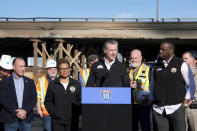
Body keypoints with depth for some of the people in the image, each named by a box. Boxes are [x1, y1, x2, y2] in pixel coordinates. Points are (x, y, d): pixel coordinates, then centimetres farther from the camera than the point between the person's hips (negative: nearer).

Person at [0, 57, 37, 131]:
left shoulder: (30, 82, 11)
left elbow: (34, 99, 4)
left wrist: (25, 110, -11)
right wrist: (15, 113, -12)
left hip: (26, 118, 2)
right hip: (10, 118, -2)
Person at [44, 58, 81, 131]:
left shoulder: (76, 84, 9)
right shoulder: (52, 84, 7)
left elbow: (80, 100, 9)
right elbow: (48, 101, 8)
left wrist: (77, 112, -3)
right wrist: (53, 112, -4)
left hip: (72, 120, 1)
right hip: (57, 121, -1)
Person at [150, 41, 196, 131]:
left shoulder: (182, 65, 0)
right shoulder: (156, 66, 12)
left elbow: (191, 85, 3)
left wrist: (185, 103, -2)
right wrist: (153, 101, 12)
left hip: (176, 108, -3)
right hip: (158, 109, 4)